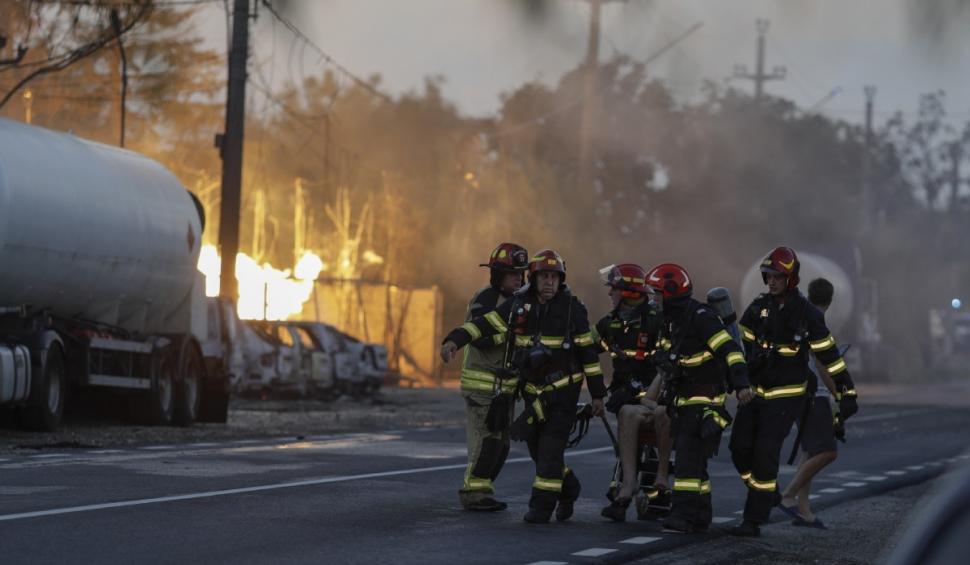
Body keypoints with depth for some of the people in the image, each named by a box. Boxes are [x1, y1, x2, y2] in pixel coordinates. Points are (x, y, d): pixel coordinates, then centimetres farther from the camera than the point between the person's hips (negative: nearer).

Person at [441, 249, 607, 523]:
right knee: (536, 447, 9)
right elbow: (484, 324, -7)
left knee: (550, 448, -11)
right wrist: (454, 340, -24)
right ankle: (568, 489, 32)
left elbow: (588, 352, -5)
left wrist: (597, 394, -4)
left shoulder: (573, 309, -8)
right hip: (533, 390, 4)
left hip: (563, 389, -4)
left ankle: (542, 505, -6)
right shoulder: (518, 305, 0)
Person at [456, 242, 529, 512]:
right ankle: (474, 493, -10)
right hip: (482, 384, -9)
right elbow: (480, 338, -25)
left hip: (503, 386, 9)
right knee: (486, 440, -13)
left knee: (500, 444, 9)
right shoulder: (486, 299, -12)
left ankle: (479, 492, 15)